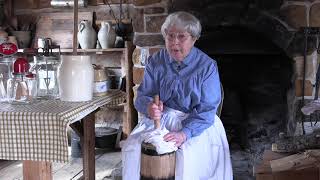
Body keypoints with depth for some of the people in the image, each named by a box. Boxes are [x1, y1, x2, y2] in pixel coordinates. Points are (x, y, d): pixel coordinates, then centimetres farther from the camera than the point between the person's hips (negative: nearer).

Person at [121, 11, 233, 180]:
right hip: (160, 118, 3)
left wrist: (184, 133, -29)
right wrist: (149, 107, -24)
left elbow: (206, 109, -14)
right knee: (132, 147, -16)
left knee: (187, 154, -29)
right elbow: (142, 96, 2)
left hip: (196, 123, -3)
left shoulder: (207, 66, -11)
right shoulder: (156, 62, 0)